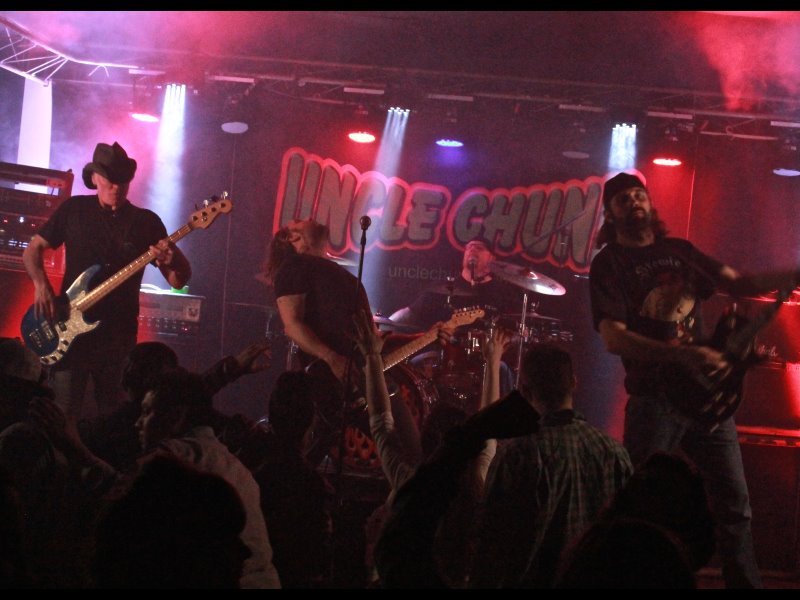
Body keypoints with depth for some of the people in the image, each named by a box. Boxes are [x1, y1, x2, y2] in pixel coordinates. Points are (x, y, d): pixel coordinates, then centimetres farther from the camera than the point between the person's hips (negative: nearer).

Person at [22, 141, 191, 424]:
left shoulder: (146, 222, 5)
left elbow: (179, 281, 4)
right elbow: (33, 249, 13)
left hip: (119, 336, 1)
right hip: (69, 329, -1)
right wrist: (41, 284, -6)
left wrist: (172, 260, -19)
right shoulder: (74, 209, 6)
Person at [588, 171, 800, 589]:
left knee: (734, 503, 6)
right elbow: (613, 337, -13)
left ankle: (746, 583, 13)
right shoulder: (609, 263, -2)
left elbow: (738, 284, 13)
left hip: (708, 390, 5)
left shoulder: (680, 251, 14)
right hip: (655, 400, -5)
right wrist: (684, 355, -23)